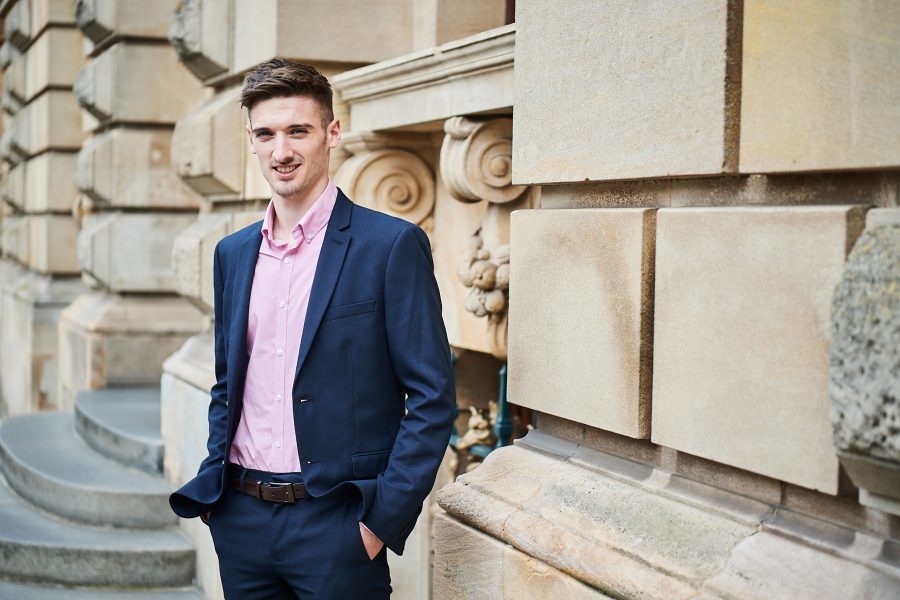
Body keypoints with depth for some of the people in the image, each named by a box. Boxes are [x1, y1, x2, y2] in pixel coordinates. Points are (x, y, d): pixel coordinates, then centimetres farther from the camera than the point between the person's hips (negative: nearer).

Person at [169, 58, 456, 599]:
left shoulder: (393, 245, -8)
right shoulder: (233, 253, 10)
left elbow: (432, 397, -10)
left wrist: (383, 518, -13)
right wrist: (212, 484, 8)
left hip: (336, 524, -5)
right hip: (240, 518, 5)